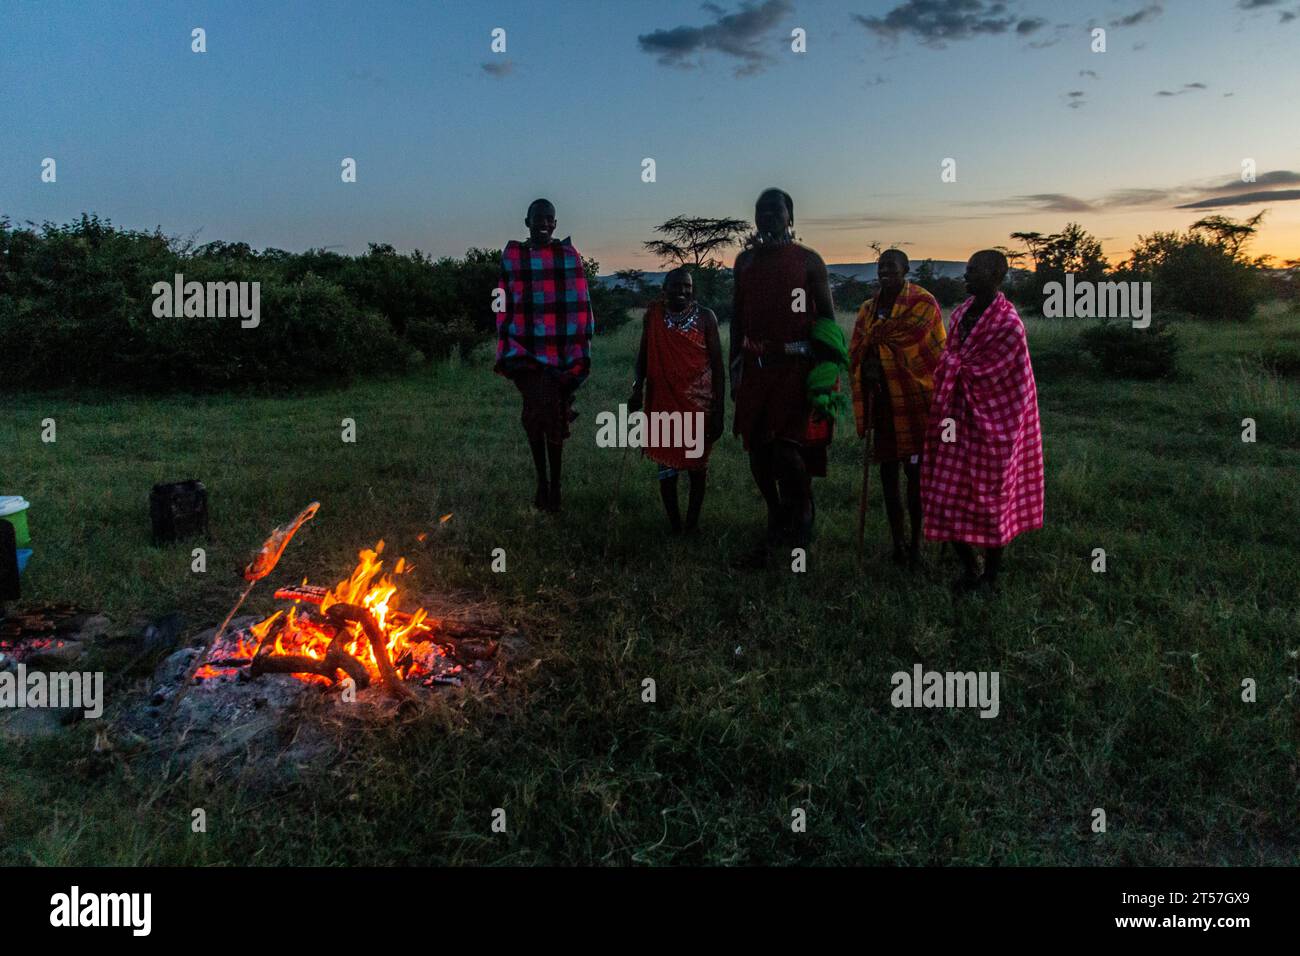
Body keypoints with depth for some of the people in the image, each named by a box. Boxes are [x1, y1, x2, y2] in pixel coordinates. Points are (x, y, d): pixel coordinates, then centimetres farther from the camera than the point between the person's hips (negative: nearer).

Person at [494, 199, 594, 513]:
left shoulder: (569, 254, 4)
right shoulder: (513, 255, 6)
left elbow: (581, 303, 5)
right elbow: (505, 305, 8)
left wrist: (580, 350, 1)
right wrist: (508, 349, 4)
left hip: (561, 349, 0)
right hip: (526, 351, 1)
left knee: (554, 417, 0)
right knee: (535, 414, -3)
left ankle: (554, 485, 13)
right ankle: (542, 481, 13)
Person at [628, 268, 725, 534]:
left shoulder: (705, 317, -3)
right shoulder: (654, 315, 2)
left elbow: (717, 365, -3)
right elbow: (643, 355, 11)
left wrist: (718, 411, -7)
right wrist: (638, 387, -6)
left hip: (698, 403, -1)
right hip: (663, 402, 1)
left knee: (697, 462, 8)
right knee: (667, 464, 3)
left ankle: (693, 519, 22)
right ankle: (673, 522, 15)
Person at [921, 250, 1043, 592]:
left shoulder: (1009, 325, -17)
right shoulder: (960, 314, 6)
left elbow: (978, 371, -17)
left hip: (991, 426, -7)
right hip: (958, 420, 7)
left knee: (990, 501, 5)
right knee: (947, 499, 8)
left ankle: (990, 574, 22)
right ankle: (969, 568, 25)